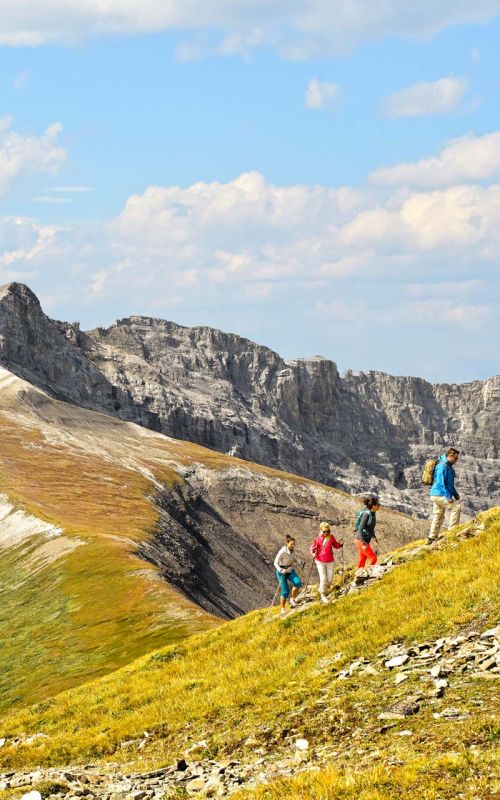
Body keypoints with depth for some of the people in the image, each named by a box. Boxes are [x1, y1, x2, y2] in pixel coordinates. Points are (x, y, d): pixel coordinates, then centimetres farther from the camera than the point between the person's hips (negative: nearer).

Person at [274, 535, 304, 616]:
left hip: (290, 571, 5)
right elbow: (276, 563, -19)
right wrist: (281, 570, -34)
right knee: (285, 591, -8)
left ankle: (293, 599, 0)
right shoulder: (282, 552, -23)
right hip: (282, 572, -5)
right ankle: (283, 609, 12)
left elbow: (296, 559, 7)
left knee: (298, 583, -22)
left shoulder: (292, 550, -5)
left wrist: (301, 563, -14)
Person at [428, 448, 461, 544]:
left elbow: (450, 483, 27)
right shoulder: (442, 466, -16)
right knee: (456, 507, -15)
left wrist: (455, 494, 21)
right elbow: (440, 483, -22)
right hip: (439, 495, -10)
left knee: (438, 517, 11)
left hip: (437, 495, 10)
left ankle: (431, 538, 14)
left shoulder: (449, 467, 17)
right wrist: (448, 496, -26)